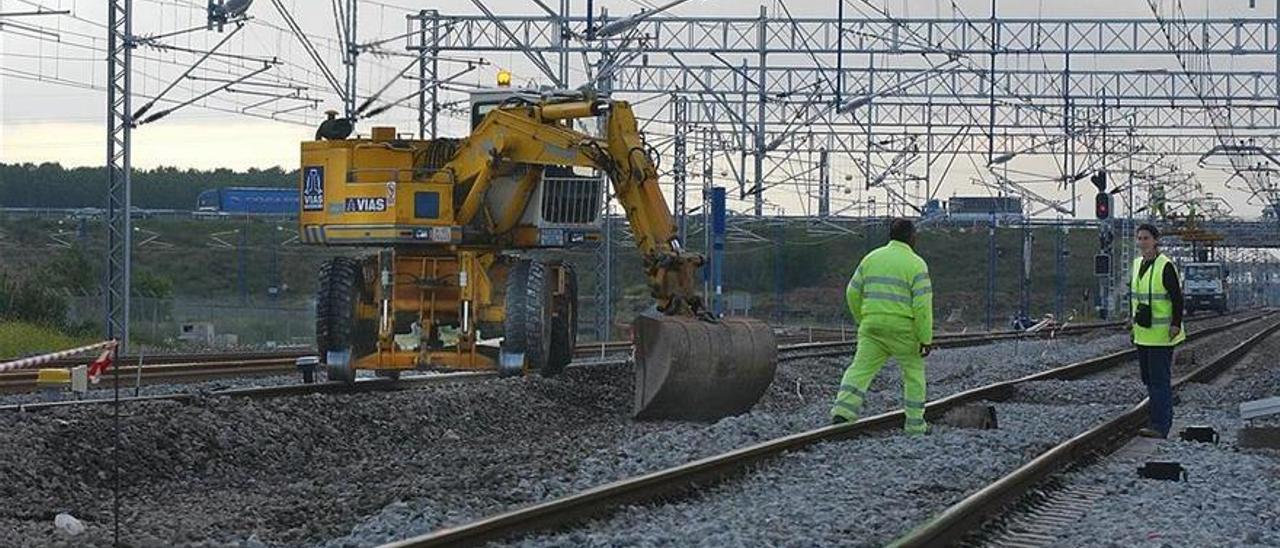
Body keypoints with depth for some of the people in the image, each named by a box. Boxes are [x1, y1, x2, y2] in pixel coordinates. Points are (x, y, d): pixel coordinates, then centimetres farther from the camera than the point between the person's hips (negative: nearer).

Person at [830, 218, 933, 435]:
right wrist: (925, 339, -8)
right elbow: (922, 304, -11)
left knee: (861, 368, 1)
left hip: (872, 325, 3)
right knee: (914, 371, 12)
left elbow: (853, 292, 10)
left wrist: (862, 320, 21)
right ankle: (915, 424, 13)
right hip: (903, 328, -3)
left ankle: (843, 411, -17)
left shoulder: (872, 258, 10)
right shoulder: (916, 264, -5)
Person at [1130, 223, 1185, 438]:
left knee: (1159, 379, -10)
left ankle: (1159, 425, -10)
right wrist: (1132, 316, 18)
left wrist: (1176, 324, -17)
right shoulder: (1137, 265, 11)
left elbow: (1177, 297, -13)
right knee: (1148, 378, 12)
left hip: (1161, 334, -8)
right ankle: (1165, 418, 22)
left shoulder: (1165, 266, -13)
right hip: (1142, 333, 8)